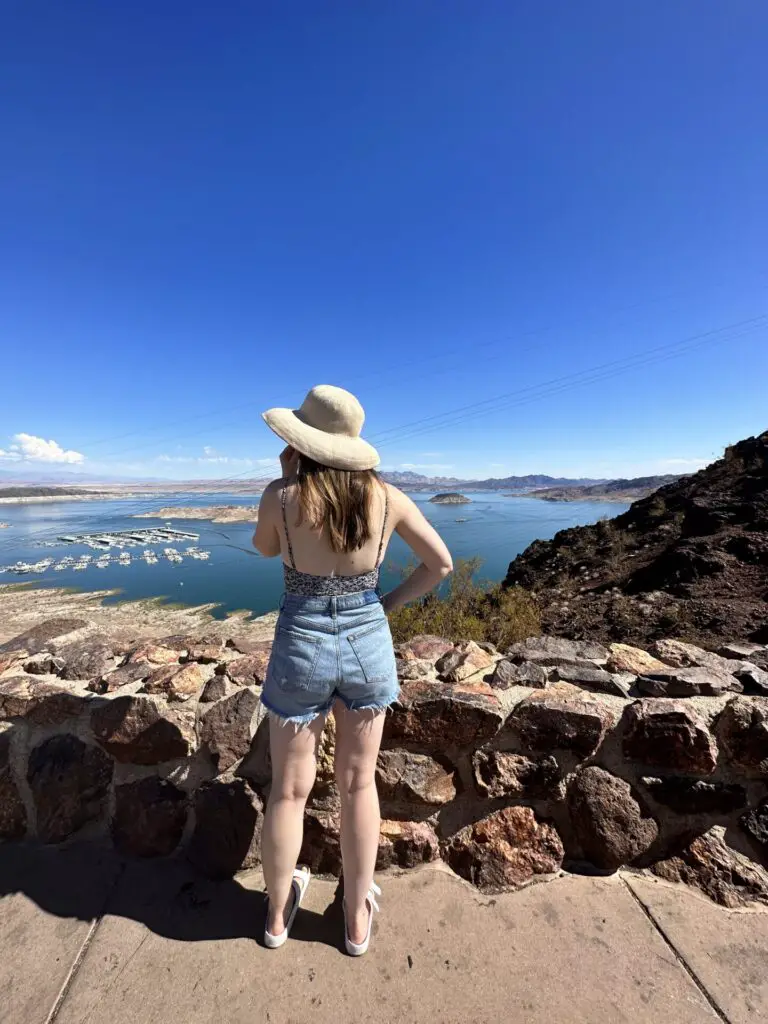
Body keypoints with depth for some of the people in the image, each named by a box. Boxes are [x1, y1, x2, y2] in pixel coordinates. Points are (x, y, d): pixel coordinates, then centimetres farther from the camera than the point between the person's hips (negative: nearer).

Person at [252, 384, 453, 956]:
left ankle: (278, 914, 47)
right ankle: (358, 918, 44)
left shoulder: (282, 495, -13)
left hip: (302, 646, -1)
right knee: (359, 784, 22)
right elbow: (441, 563, 1)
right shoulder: (386, 496, -6)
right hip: (368, 643, 2)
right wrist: (388, 605, 6)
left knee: (290, 789, 21)